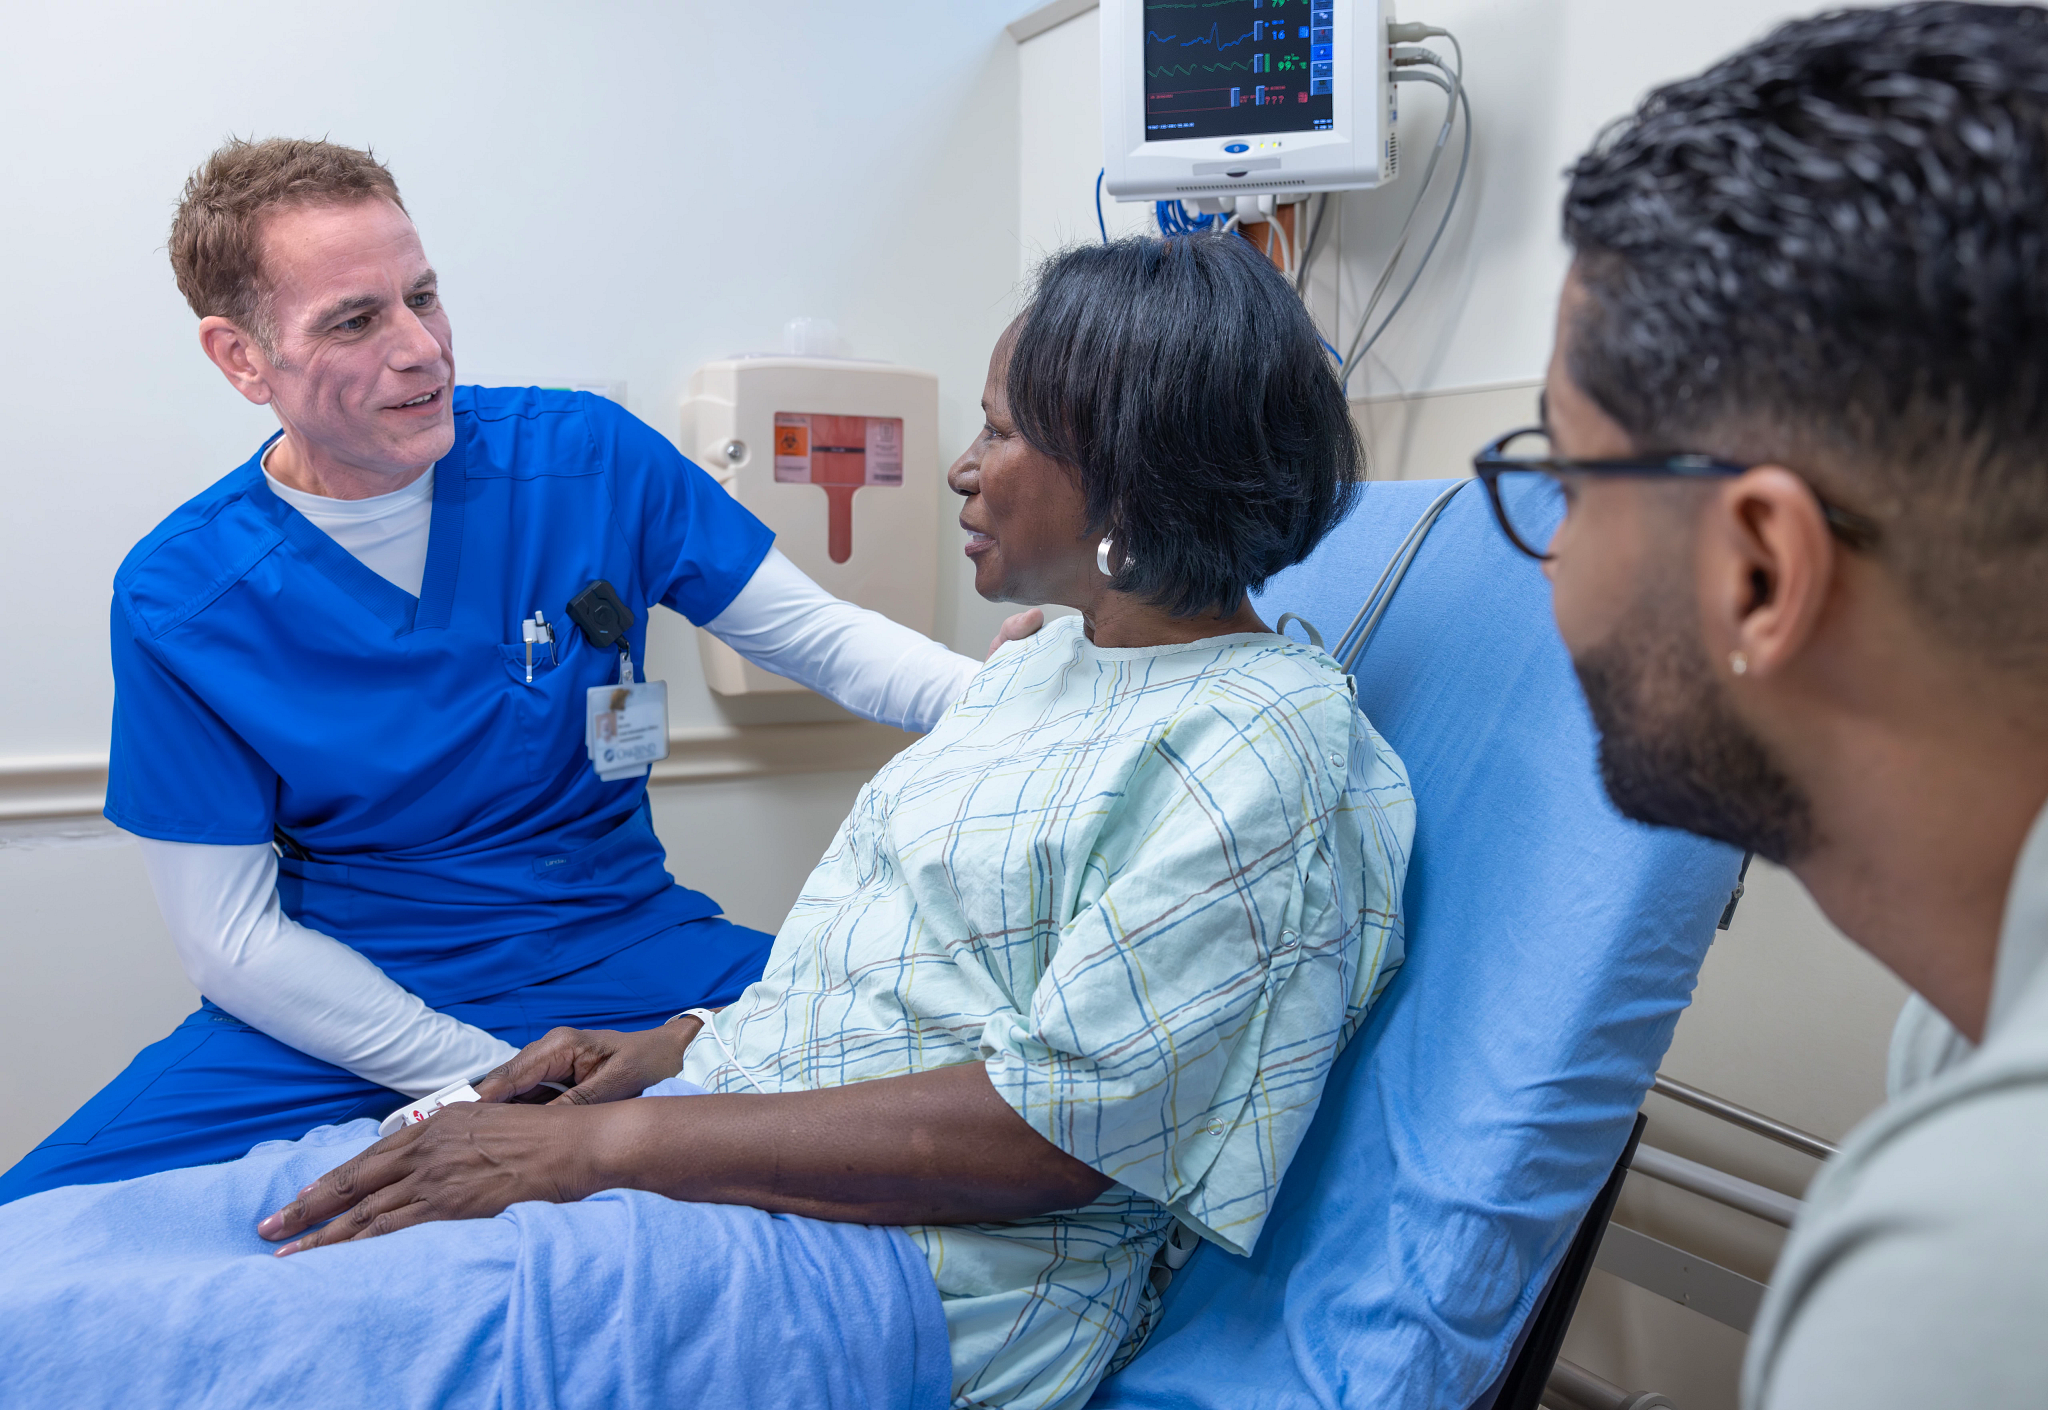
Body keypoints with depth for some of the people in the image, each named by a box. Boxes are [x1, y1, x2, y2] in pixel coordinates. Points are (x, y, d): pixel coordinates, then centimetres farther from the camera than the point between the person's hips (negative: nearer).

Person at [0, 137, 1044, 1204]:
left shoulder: (587, 457, -5)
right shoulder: (177, 599, -8)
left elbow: (817, 635, -1)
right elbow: (232, 940, -6)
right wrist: (503, 1084, -16)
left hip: (626, 954, 1)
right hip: (346, 1006, 0)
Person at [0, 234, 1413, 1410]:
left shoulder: (1267, 751, -15)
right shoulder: (1043, 660, 15)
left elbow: (1050, 1127, -19)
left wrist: (605, 1147, -17)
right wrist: (683, 1044, 6)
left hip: (887, 1268, -8)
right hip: (707, 1115, 9)